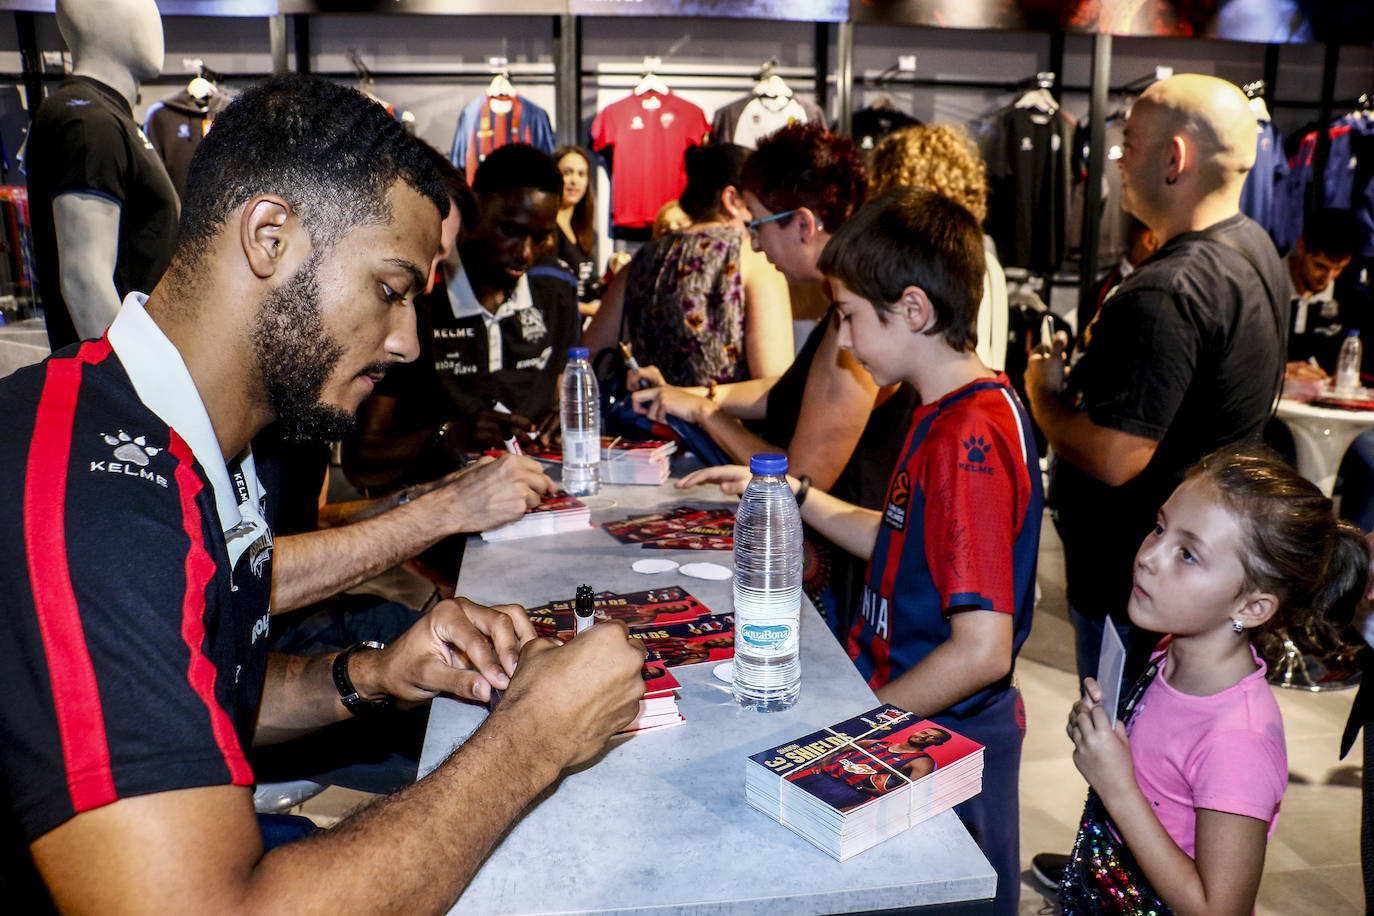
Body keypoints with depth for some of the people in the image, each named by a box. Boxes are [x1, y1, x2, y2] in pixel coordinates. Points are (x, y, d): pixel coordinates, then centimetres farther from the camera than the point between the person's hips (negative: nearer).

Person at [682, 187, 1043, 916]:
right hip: (905, 714, 9)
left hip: (942, 742, -9)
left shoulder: (969, 439, -27)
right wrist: (791, 493, 7)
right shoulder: (947, 414, 5)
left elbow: (981, 650, -28)